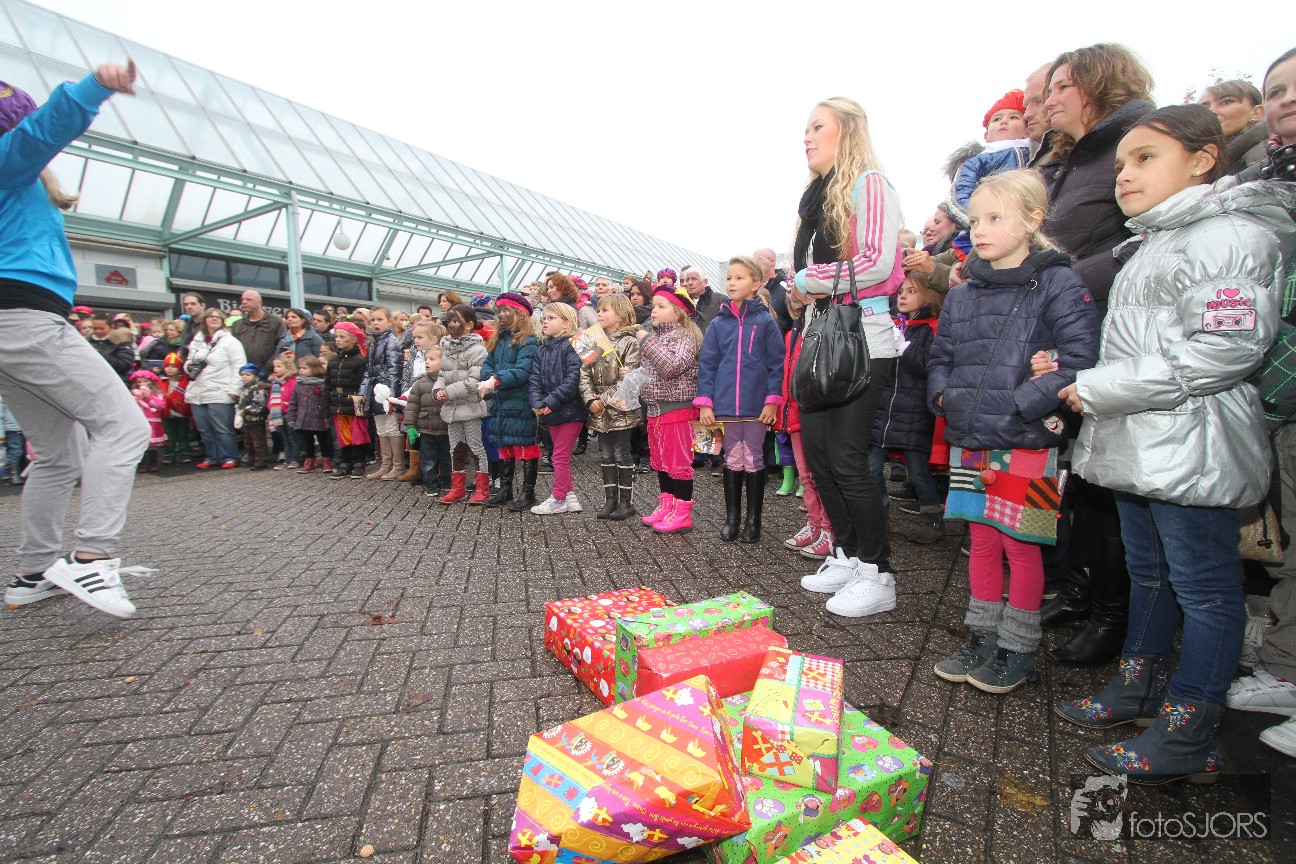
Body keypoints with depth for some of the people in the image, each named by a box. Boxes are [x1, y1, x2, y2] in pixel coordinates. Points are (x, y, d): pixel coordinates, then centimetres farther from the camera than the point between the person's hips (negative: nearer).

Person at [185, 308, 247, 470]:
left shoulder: (230, 341, -3)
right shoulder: (196, 342, 17)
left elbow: (239, 367, -9)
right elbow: (189, 362, 30)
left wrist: (234, 390, -15)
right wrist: (189, 367, 5)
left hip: (220, 394, -7)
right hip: (197, 394, 7)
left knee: (223, 430, -5)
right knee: (205, 430, 11)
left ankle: (230, 458, 4)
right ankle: (211, 457, 20)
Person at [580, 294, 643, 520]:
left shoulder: (629, 342, -7)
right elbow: (585, 373, 6)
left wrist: (606, 400, -16)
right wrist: (591, 400, -8)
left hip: (621, 409, -6)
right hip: (600, 411, 6)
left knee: (622, 455, 1)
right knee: (606, 456, 12)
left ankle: (626, 502, 12)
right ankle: (610, 500, 22)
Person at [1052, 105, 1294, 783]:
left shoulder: (1229, 233, -10)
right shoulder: (1155, 242, 20)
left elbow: (1226, 347, -22)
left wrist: (1098, 390, -19)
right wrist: (1078, 381, 7)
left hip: (1190, 447, -10)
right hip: (1139, 442, 10)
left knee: (1203, 587, 2)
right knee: (1148, 573, 19)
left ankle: (1187, 736, 13)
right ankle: (1137, 689, 34)